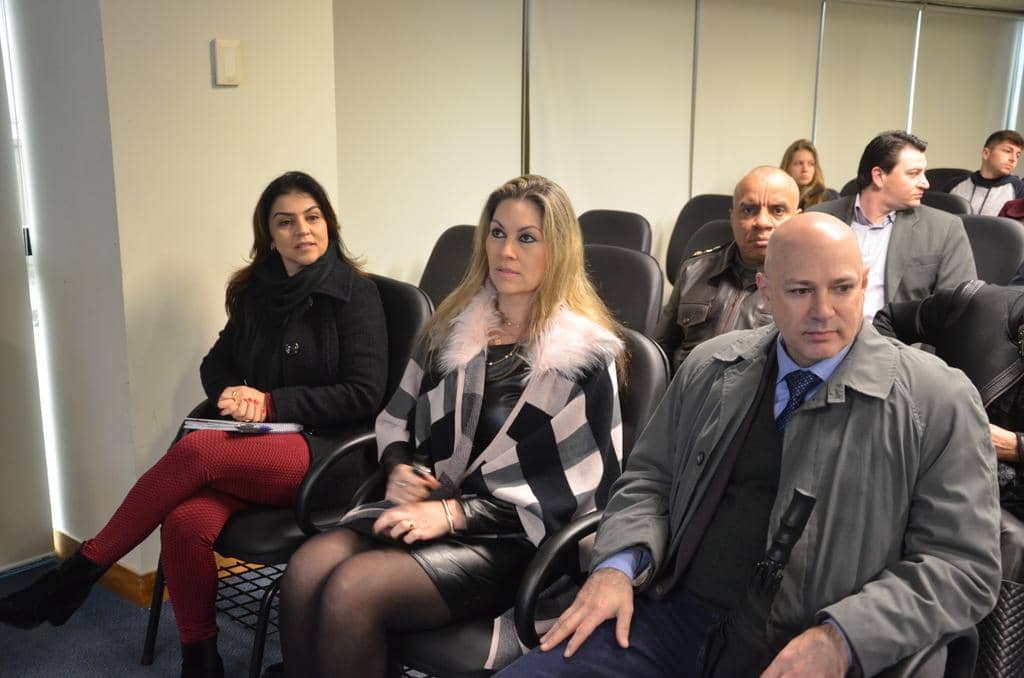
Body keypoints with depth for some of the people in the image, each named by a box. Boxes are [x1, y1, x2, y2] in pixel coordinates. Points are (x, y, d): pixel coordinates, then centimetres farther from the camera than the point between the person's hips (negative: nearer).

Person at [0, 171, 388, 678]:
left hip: (324, 455, -4)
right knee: (186, 522, -27)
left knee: (196, 450, -30)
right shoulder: (256, 290, 11)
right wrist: (231, 393, -5)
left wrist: (271, 402, -14)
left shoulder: (354, 293, -5)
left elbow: (364, 392, -9)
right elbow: (216, 363, 19)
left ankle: (81, 570, -11)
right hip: (258, 446, 4)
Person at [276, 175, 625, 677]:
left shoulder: (584, 354, -7)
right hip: (430, 504, 5)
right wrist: (400, 468, -5)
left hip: (513, 538, -5)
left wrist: (455, 513, -17)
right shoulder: (455, 325, 10)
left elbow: (574, 491, -11)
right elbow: (397, 418, 19)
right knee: (305, 571, -23)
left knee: (351, 590, -26)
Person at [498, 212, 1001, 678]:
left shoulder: (940, 402, -5)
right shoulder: (711, 367, 7)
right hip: (667, 620, 2)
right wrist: (618, 566, -6)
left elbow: (964, 566, -6)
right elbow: (649, 478, 13)